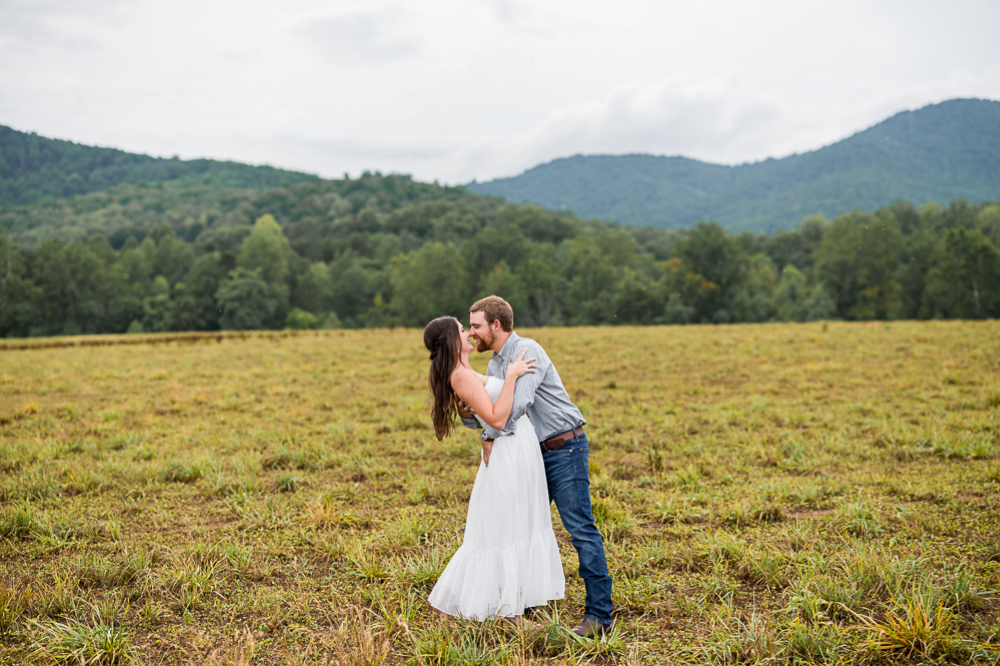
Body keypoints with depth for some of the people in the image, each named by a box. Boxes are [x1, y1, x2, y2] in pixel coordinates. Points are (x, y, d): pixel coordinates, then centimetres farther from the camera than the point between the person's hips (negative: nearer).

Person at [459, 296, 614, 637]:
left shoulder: (527, 350, -15)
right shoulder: (494, 365, 14)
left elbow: (518, 403, -27)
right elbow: (490, 413, 13)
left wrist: (490, 438, -21)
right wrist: (467, 414, -8)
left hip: (565, 448, -9)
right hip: (535, 453, 10)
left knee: (581, 529, -10)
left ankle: (599, 614, -7)